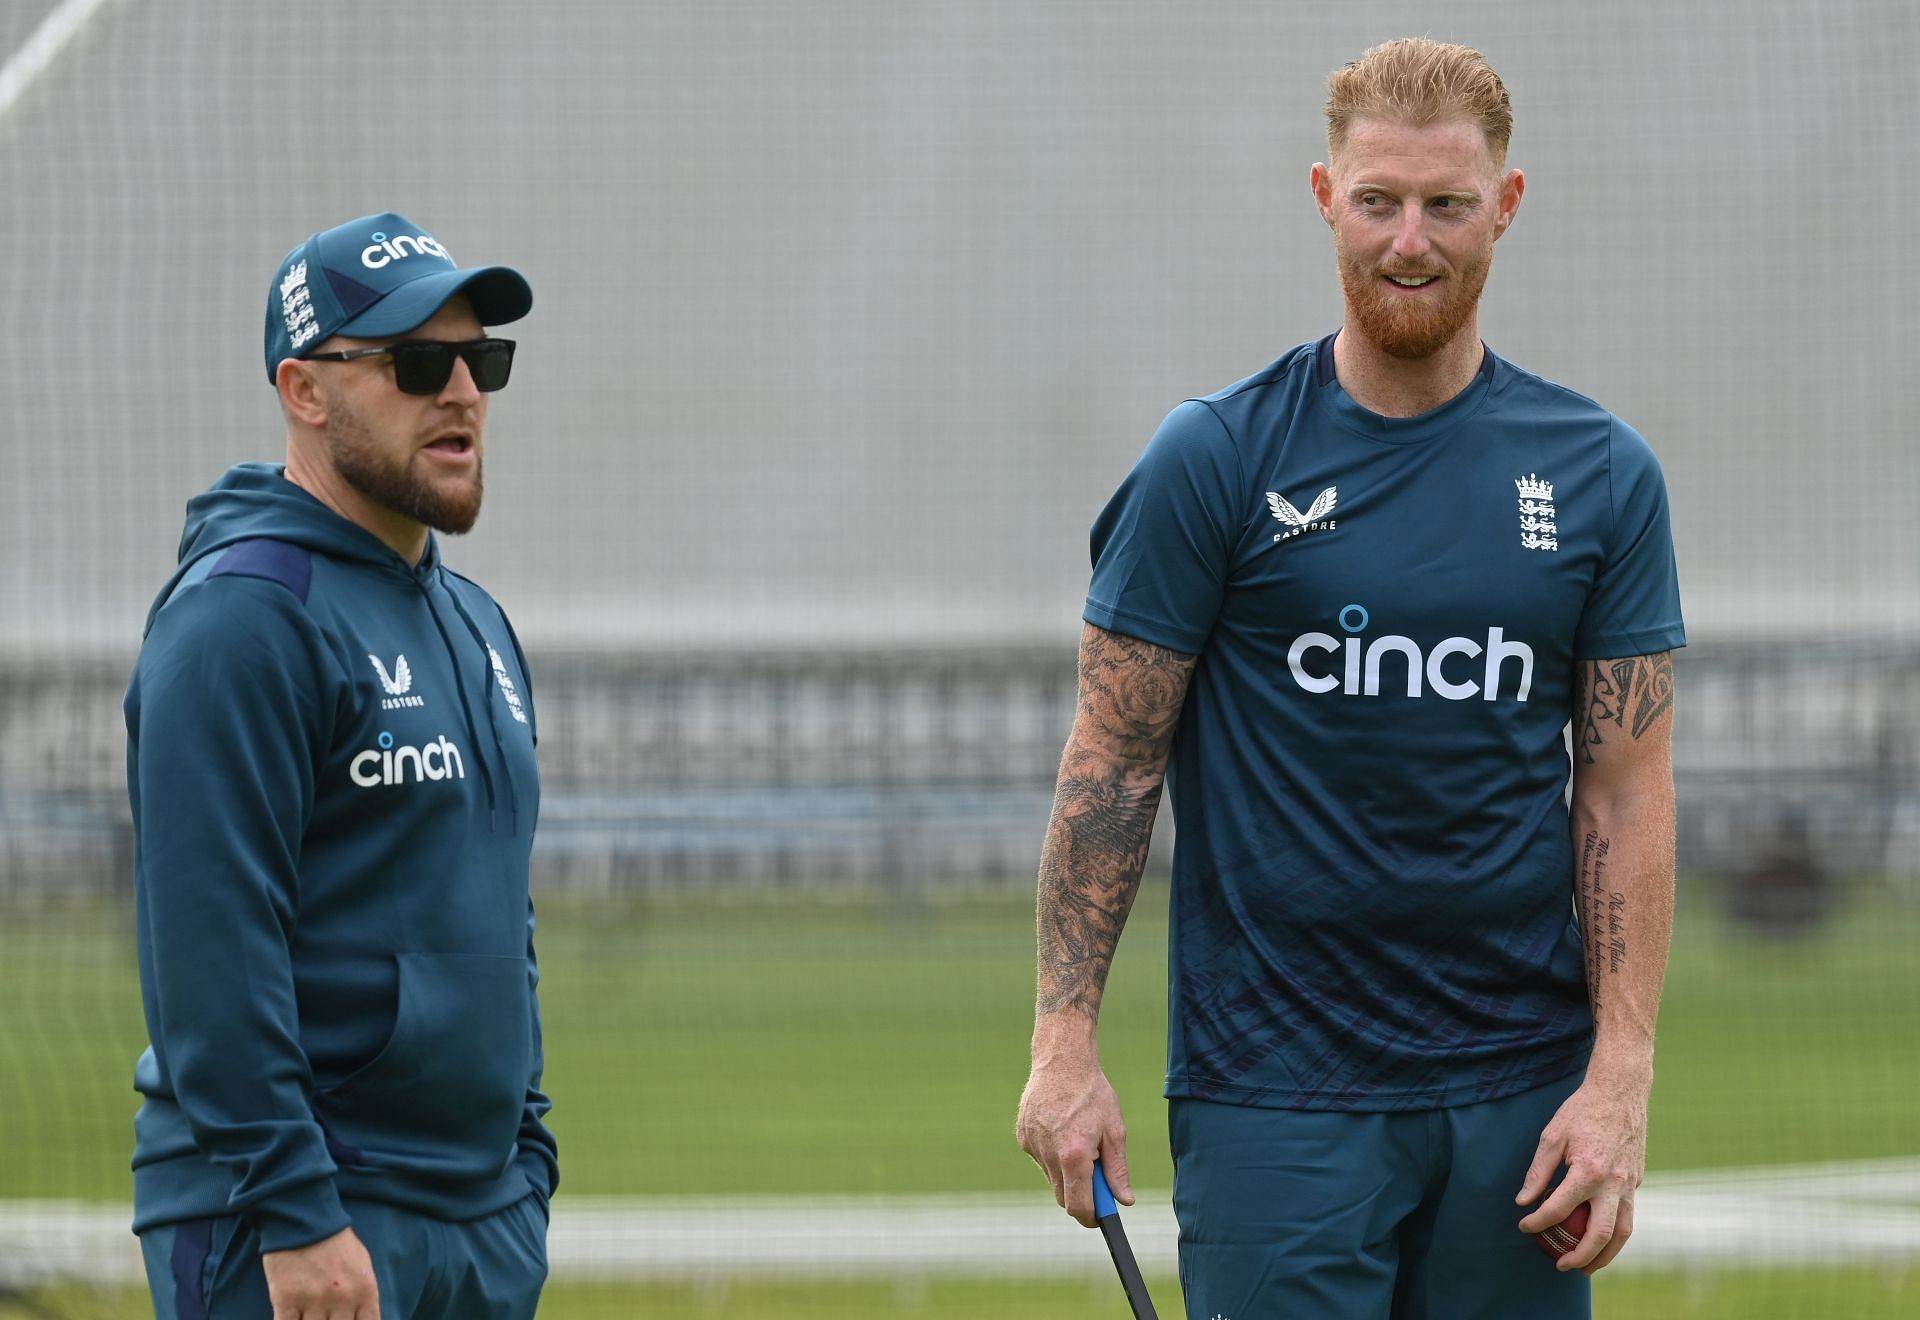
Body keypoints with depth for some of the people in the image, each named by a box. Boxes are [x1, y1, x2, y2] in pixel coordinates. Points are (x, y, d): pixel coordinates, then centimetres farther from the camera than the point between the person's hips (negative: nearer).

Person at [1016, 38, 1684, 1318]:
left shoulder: (1603, 477, 6)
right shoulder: (1215, 461, -2)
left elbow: (1626, 792, 5)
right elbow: (1112, 761, 0)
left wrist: (1621, 1078, -4)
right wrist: (1066, 1043, -7)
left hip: (1519, 1095, 3)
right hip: (1274, 1093, -3)